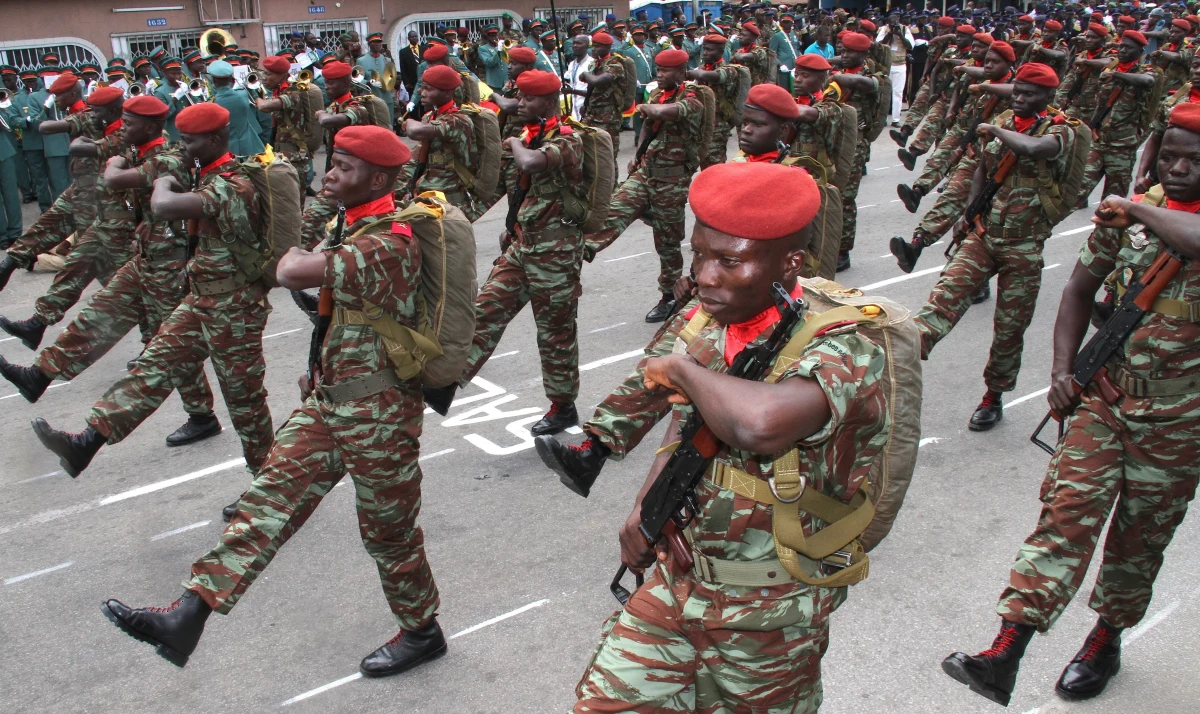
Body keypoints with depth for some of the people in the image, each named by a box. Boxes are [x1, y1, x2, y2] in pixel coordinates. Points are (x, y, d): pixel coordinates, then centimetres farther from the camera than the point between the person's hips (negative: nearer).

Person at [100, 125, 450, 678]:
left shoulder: (389, 244, -24)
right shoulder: (352, 227, 9)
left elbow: (291, 273, -30)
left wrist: (295, 257, -10)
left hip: (378, 411, -9)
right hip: (330, 399, 9)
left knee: (388, 529, 7)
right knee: (273, 494, 1)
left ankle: (421, 632, 29)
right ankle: (187, 614, 0)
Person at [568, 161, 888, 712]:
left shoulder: (840, 348, -24)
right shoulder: (700, 322, -2)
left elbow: (763, 424, -47)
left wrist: (683, 370, -28)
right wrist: (645, 508, 3)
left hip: (767, 620, -5)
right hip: (674, 580, 6)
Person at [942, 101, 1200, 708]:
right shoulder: (1128, 211, 4)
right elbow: (1081, 288, 13)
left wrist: (1140, 209, -19)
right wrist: (1062, 370, 2)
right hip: (1104, 394, 2)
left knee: (1140, 534, 11)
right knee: (1066, 509, -8)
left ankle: (1107, 636, 35)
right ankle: (1003, 656, -13)